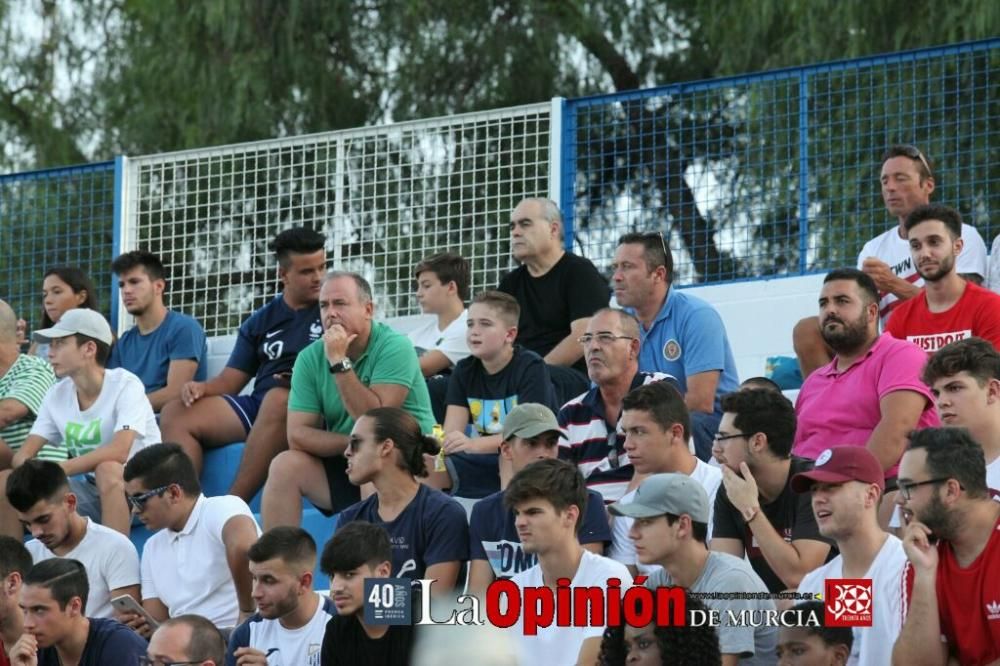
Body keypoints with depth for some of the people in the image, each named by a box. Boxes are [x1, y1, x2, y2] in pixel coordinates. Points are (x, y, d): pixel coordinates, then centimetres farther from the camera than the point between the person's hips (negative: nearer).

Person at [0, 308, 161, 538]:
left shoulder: (125, 385, -16)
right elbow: (23, 454, -1)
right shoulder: (56, 395, 2)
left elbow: (119, 451, -30)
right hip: (90, 491, 6)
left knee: (107, 470, -37)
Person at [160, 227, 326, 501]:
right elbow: (229, 382, 16)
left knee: (277, 399, -39)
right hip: (257, 405, 5)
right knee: (175, 413, -9)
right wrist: (201, 388, -6)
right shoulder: (260, 323, 19)